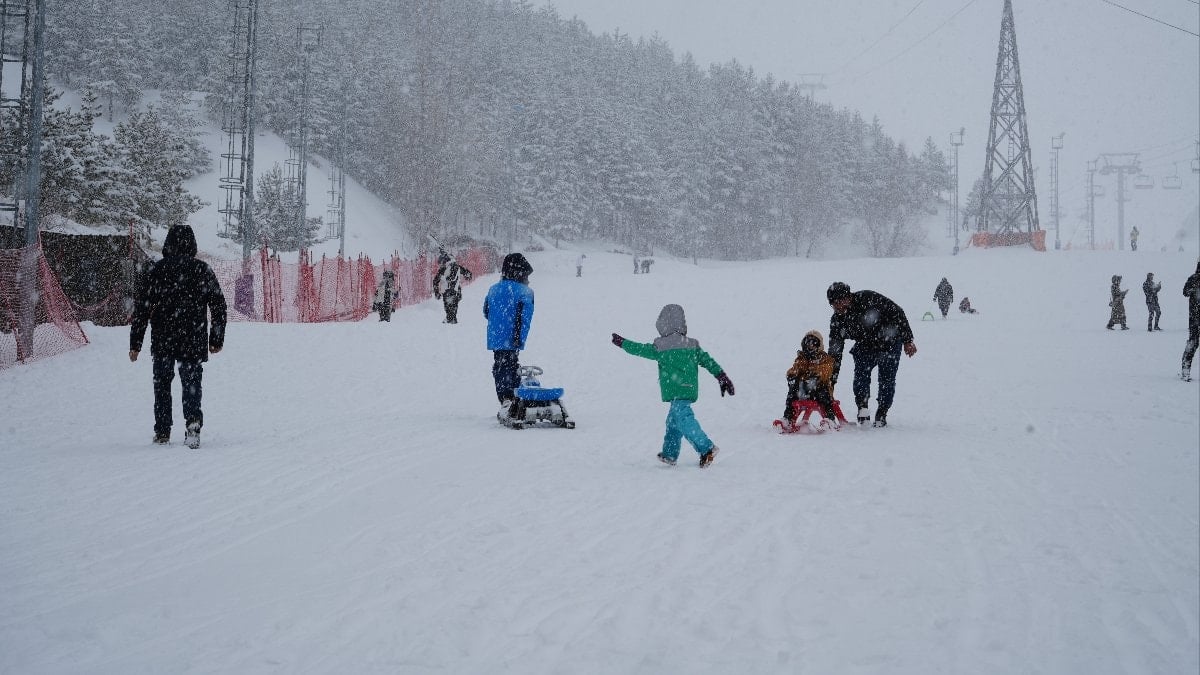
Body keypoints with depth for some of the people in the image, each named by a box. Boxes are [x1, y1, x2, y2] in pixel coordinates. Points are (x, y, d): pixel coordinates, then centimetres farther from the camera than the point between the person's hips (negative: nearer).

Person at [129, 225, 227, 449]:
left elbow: (142, 308, -4)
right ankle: (193, 421, -18)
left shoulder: (157, 270, -4)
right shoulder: (203, 270, 0)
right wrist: (216, 339, 13)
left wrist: (135, 343, 2)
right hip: (194, 342, 0)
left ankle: (162, 432, 15)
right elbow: (219, 305, 4)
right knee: (191, 384, 6)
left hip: (162, 342, 0)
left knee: (162, 385, 14)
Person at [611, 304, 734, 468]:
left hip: (676, 391, -8)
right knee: (673, 420, 19)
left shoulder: (661, 346, -5)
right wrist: (722, 376, 8)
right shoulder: (692, 344, 11)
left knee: (684, 419, -17)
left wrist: (622, 343, 19)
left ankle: (707, 448, -30)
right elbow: (706, 360, 7)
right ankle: (669, 454, 28)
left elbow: (641, 350, 4)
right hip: (690, 389, 8)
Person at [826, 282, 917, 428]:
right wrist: (831, 379, -14)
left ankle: (881, 415, 10)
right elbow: (834, 352, -9)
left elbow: (897, 313, -19)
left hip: (889, 343, -3)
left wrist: (908, 340, -18)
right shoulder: (837, 320, -13)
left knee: (887, 381, -5)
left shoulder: (868, 299, -27)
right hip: (865, 348, 3)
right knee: (861, 377, -18)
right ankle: (862, 409, -3)